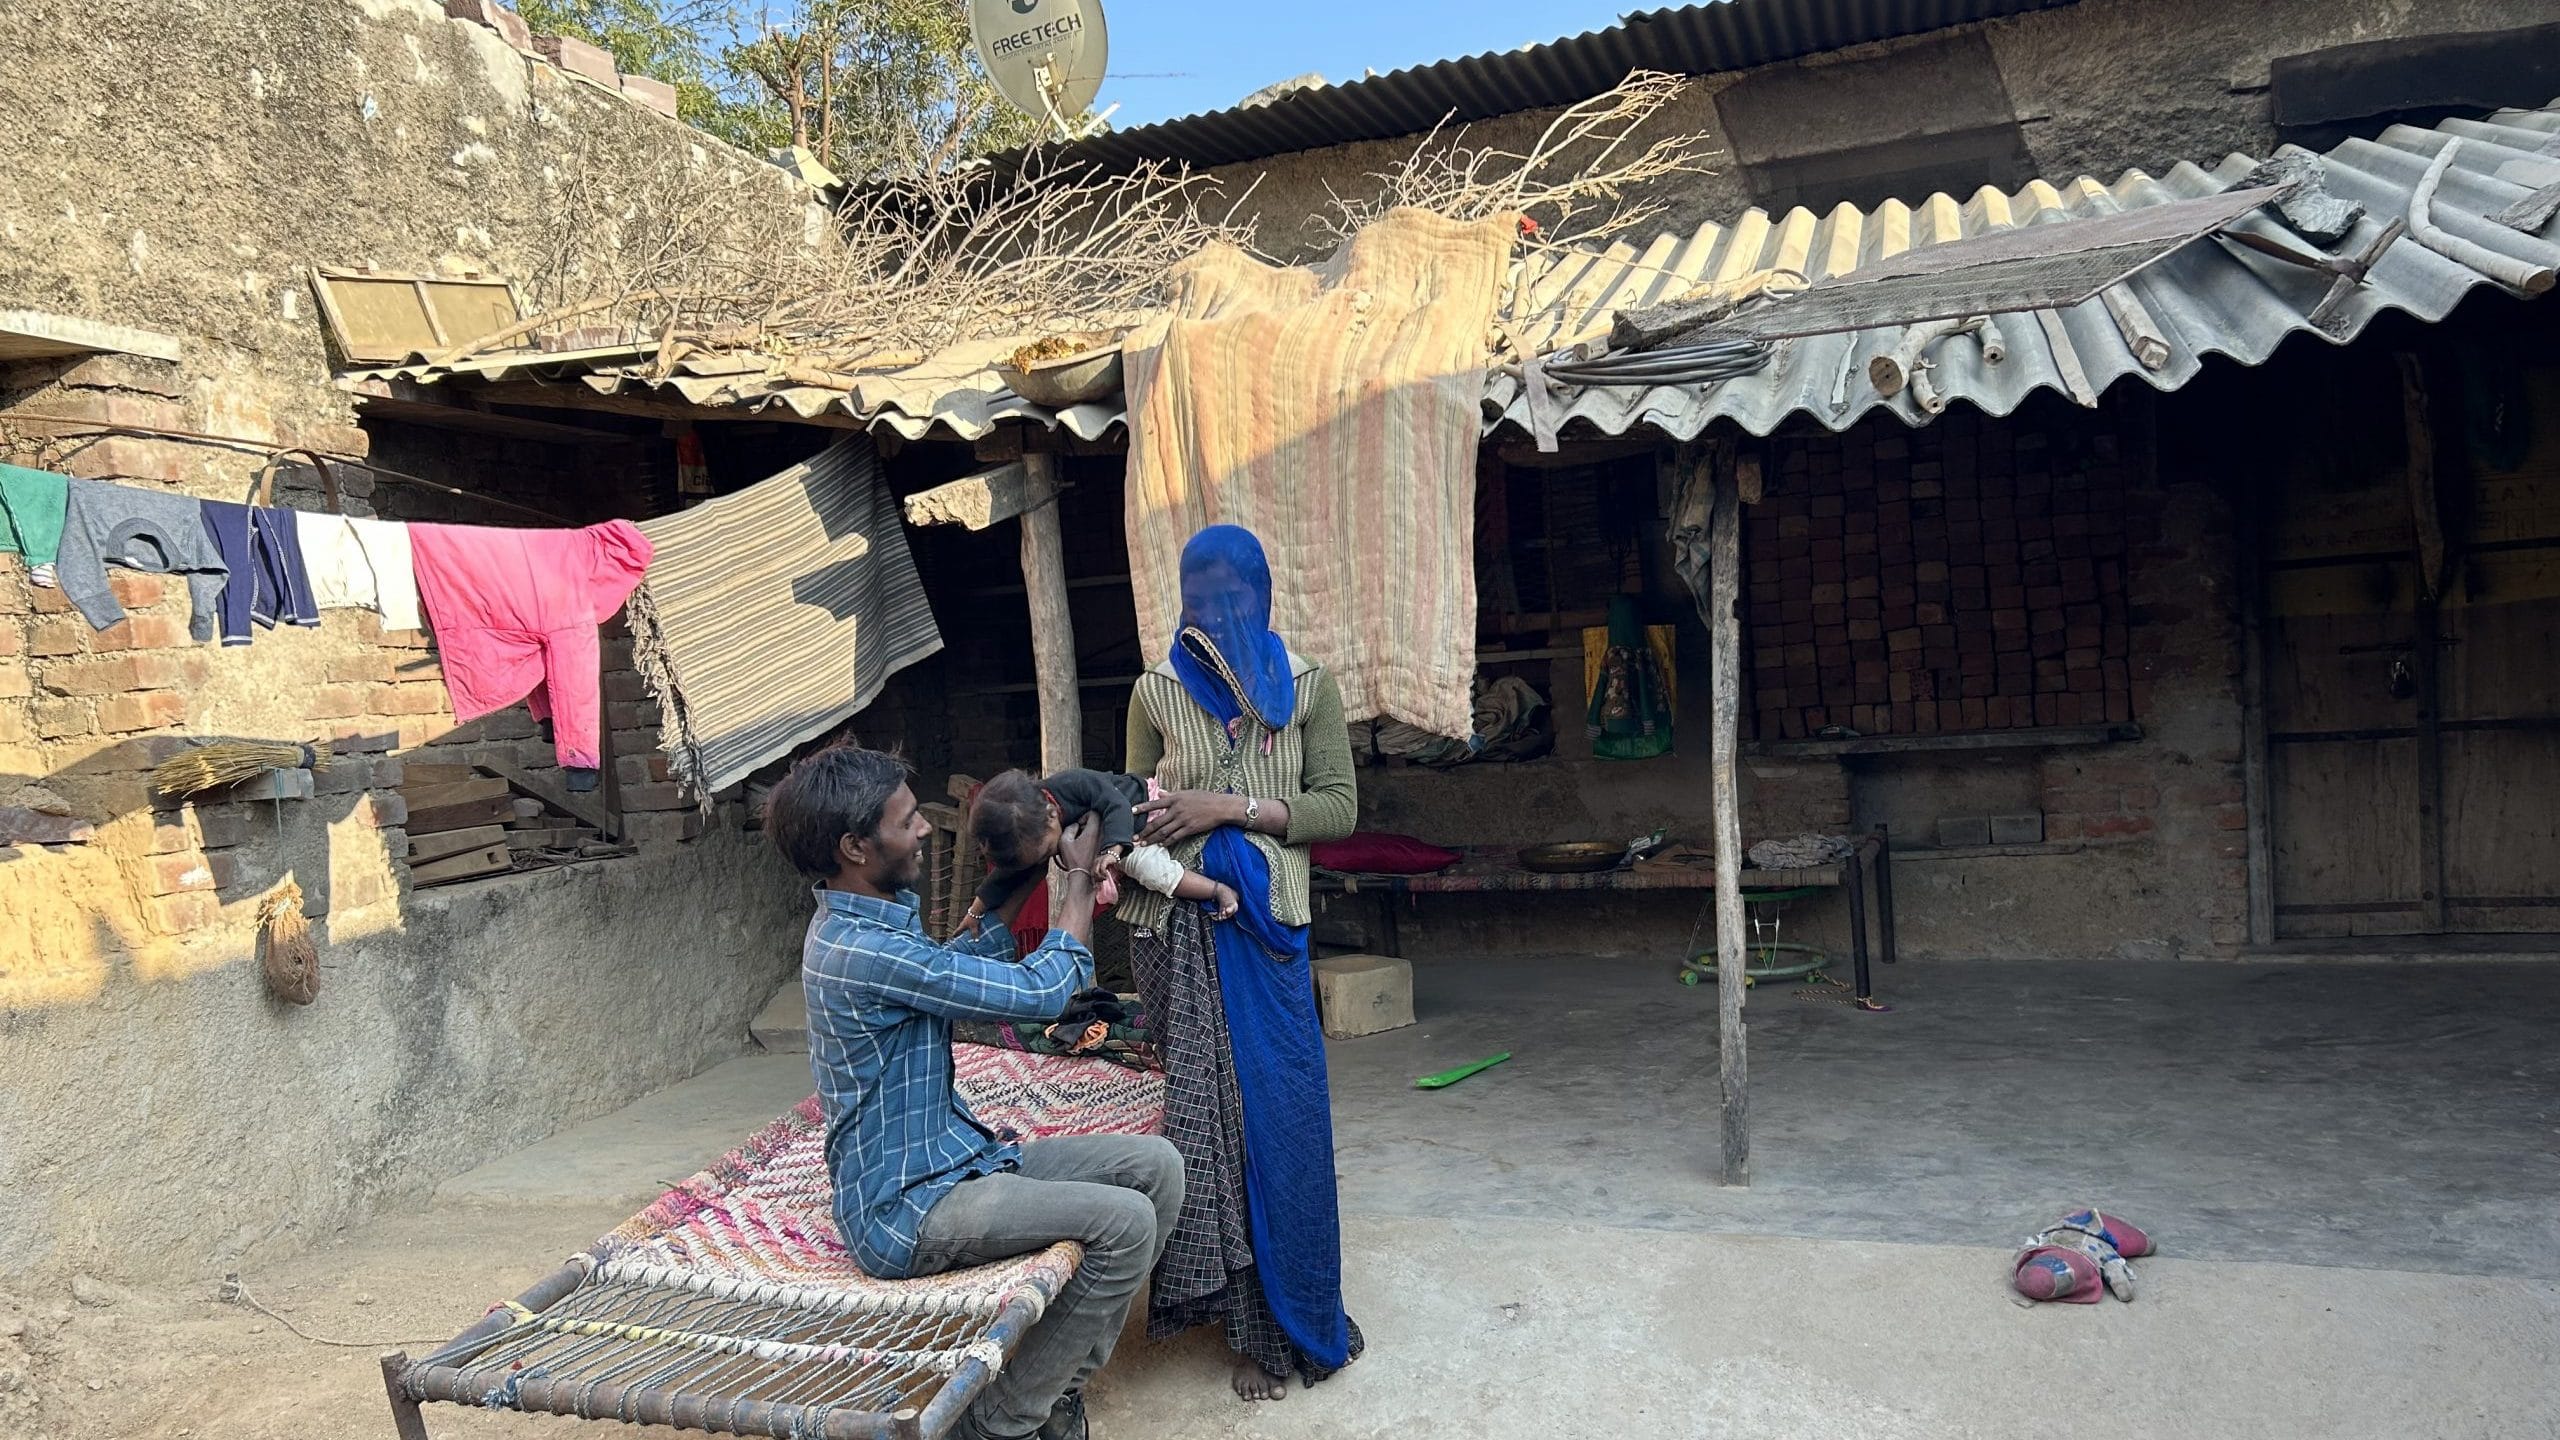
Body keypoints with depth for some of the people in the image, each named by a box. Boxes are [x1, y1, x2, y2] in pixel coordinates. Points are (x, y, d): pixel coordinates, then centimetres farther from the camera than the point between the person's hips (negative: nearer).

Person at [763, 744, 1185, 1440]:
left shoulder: (857, 920, 7)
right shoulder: (865, 951, -25)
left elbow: (961, 962, 26)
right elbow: (1042, 991, -20)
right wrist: (1079, 878, -5)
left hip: (953, 1155, 10)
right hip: (905, 1209, -10)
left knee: (1155, 1165, 0)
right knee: (1123, 1220, -23)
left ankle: (1057, 1380, 9)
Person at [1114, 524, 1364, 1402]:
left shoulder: (1308, 688, 4)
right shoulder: (1156, 693, 6)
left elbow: (1338, 808, 0)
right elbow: (1137, 806, 12)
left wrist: (1231, 807, -12)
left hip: (1264, 926, 0)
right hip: (1178, 926, 1)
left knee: (1276, 1110, 1)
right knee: (1200, 1106, 3)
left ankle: (1278, 1317, 19)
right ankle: (1253, 1323, 17)